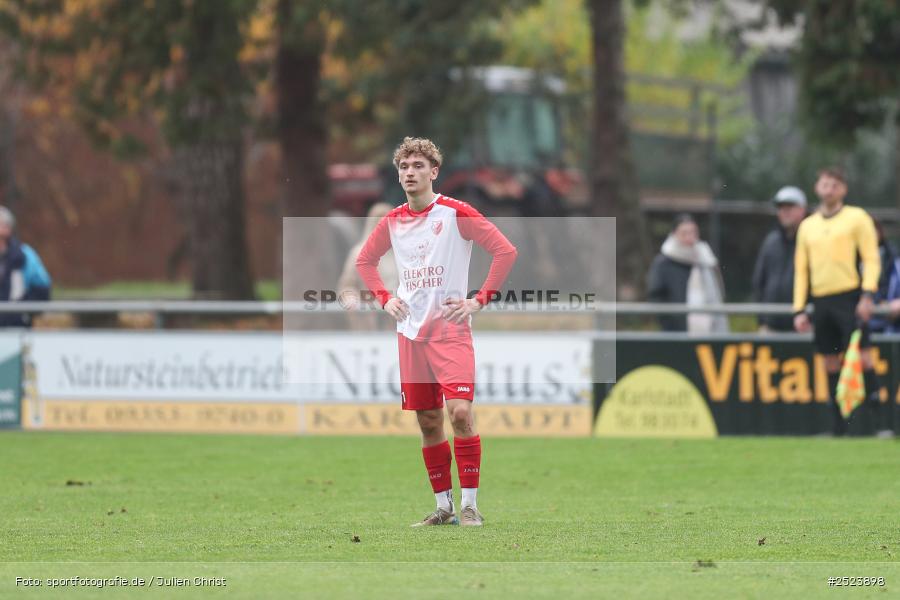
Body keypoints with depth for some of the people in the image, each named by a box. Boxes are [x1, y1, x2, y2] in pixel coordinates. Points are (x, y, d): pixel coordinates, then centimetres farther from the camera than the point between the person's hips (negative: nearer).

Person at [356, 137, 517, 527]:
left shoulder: (456, 213, -7)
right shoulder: (392, 222, 9)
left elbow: (505, 251, -10)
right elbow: (365, 261, 26)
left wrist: (479, 300, -13)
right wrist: (384, 299, 11)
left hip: (450, 329, -5)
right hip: (411, 331, 5)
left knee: (460, 412, -18)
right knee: (428, 423, 6)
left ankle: (469, 504, -12)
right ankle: (443, 506, 15)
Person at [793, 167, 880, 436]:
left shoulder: (857, 218, 4)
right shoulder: (808, 225, 17)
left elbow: (871, 259, -1)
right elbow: (801, 269, 19)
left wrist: (868, 294, -14)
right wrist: (799, 309, 13)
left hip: (849, 297, -5)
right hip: (821, 301, 5)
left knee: (861, 356, -13)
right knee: (831, 363, 4)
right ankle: (840, 427, 7)